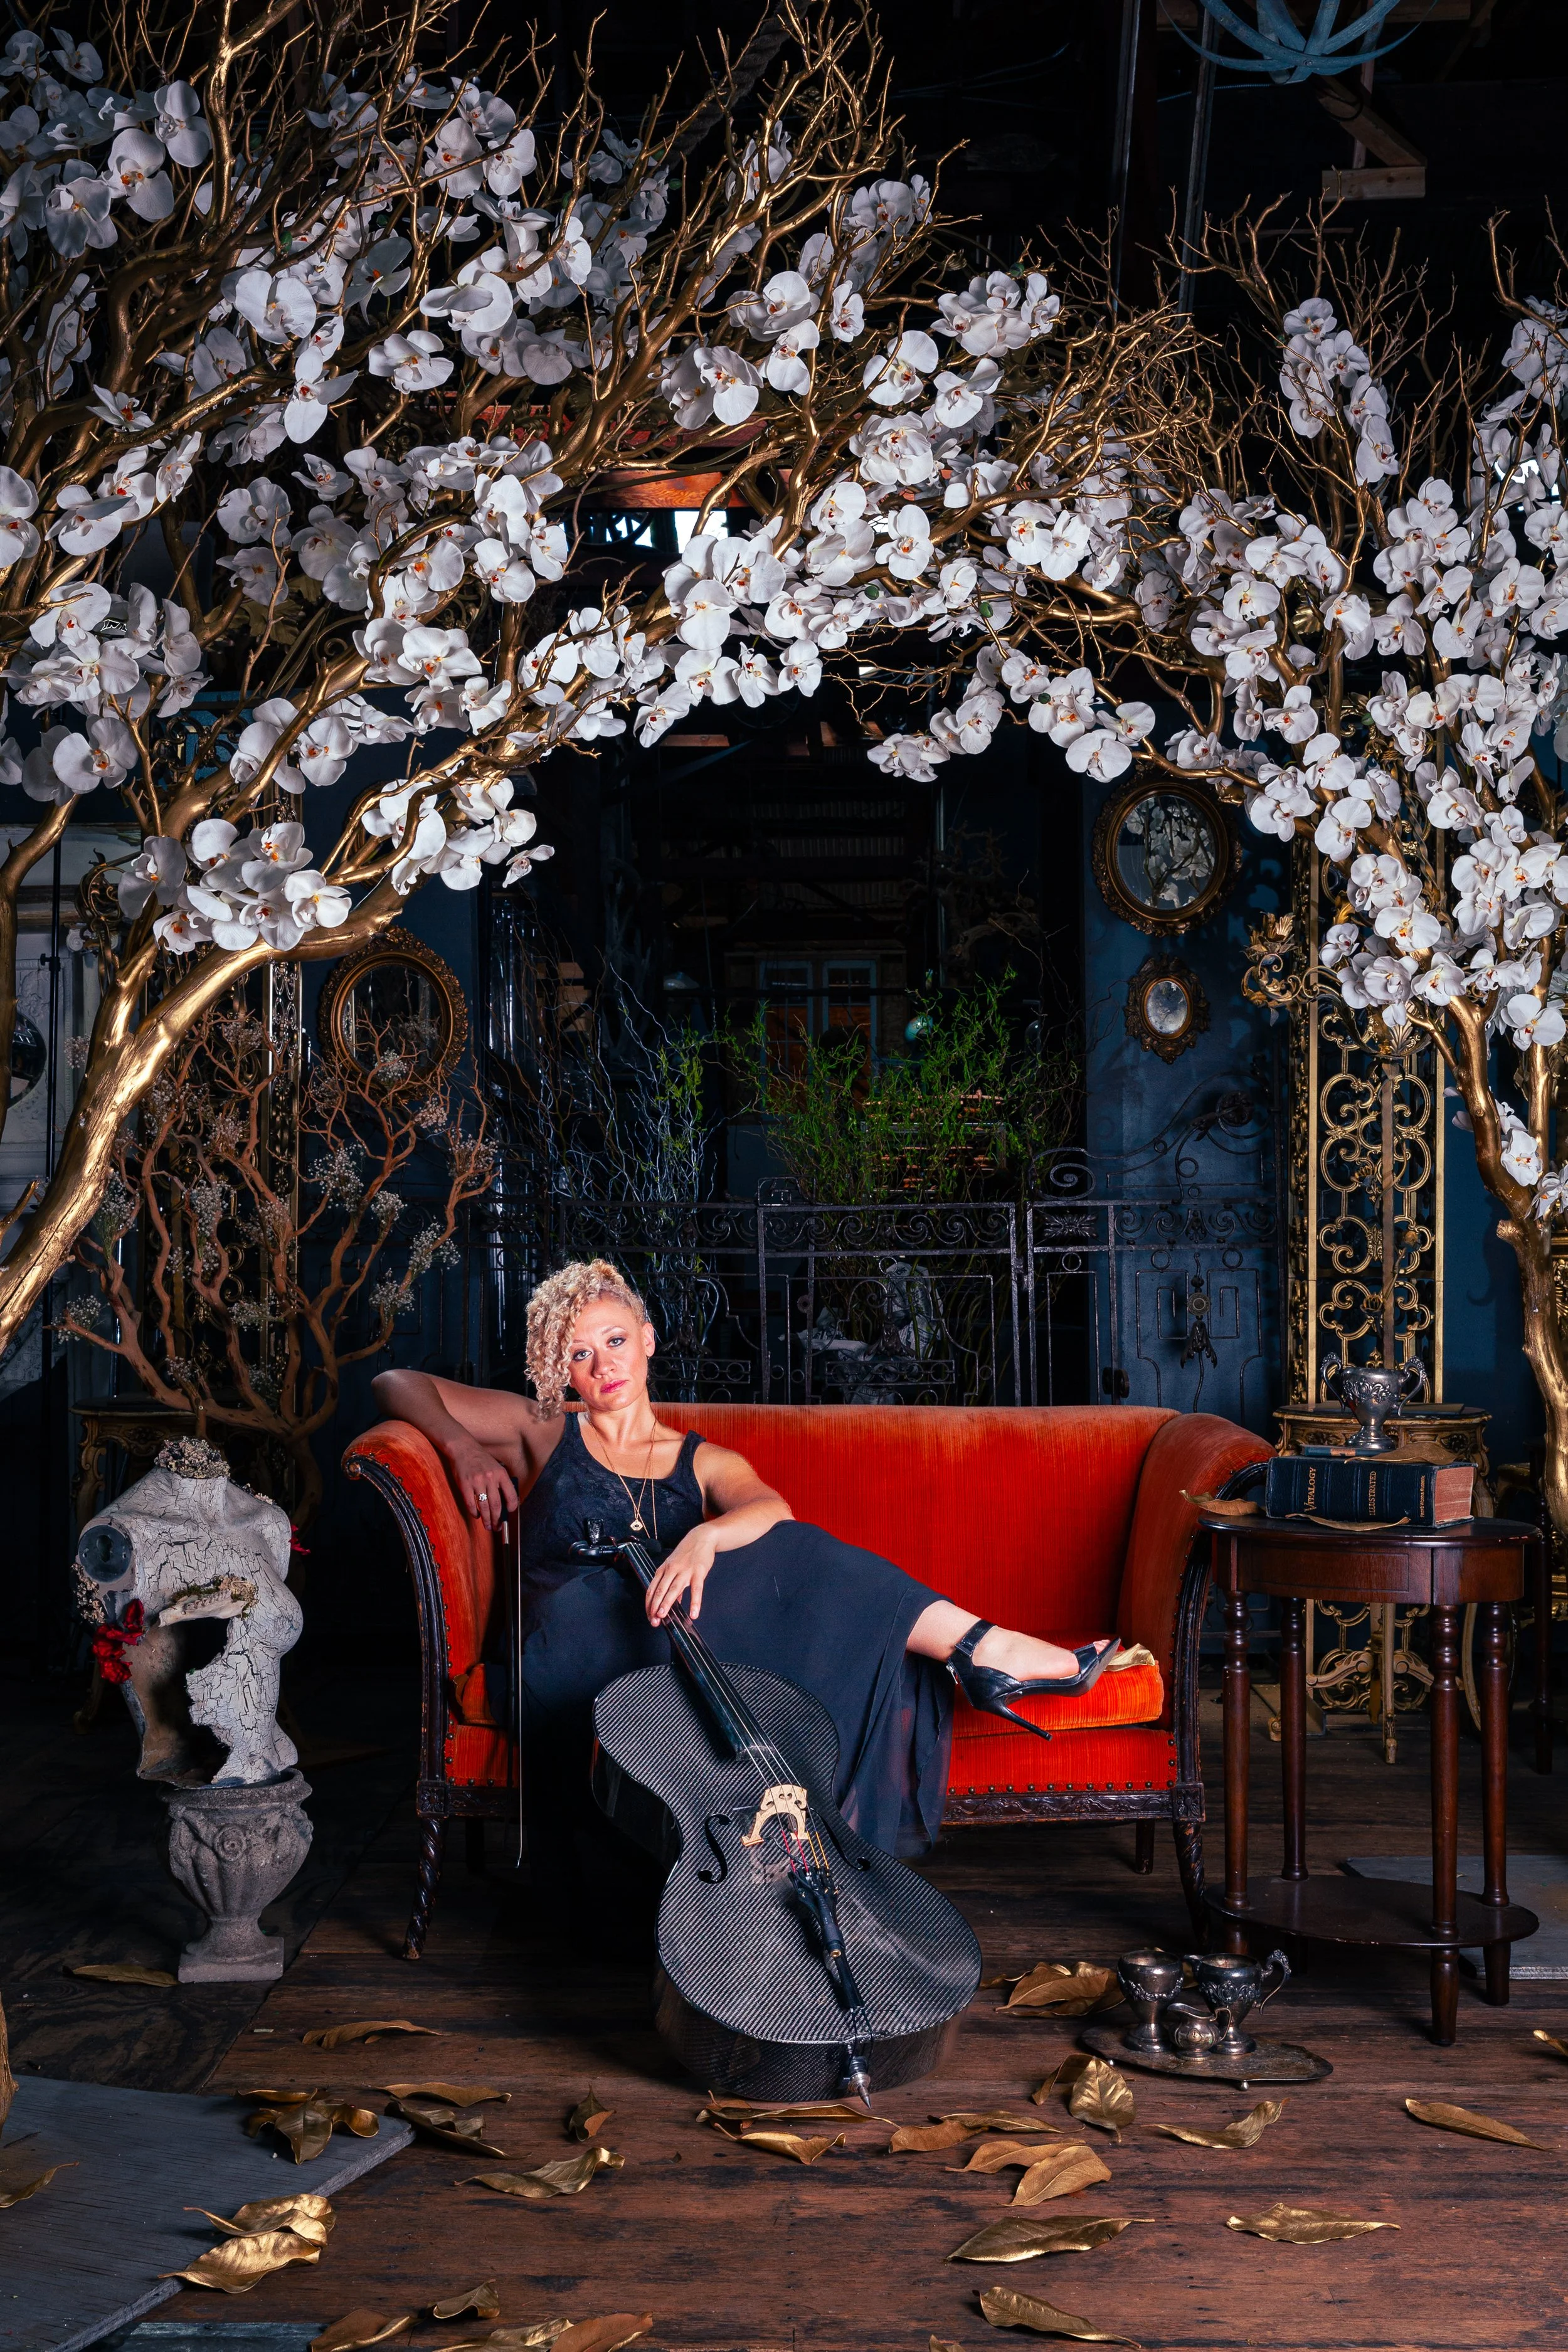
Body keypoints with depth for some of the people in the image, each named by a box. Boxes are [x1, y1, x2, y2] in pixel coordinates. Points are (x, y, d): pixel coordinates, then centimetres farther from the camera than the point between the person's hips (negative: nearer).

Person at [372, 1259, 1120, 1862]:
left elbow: (769, 1508, -2)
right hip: (574, 1662, -3)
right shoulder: (543, 1437, 21)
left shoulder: (705, 1463, 23)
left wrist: (706, 1538, -26)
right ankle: (981, 1650, -28)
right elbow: (399, 1386, 20)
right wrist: (462, 1446, -1)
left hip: (669, 1655, 3)